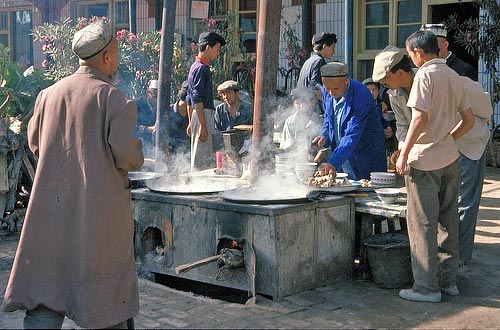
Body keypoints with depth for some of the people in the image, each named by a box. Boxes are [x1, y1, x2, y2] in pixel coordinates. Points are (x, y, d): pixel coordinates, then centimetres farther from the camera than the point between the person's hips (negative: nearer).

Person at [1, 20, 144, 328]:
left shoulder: (49, 94, 6)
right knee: (109, 290, 12)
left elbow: (35, 143, 18)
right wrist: (136, 160, 5)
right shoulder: (113, 98, -9)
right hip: (101, 210, -3)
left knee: (44, 296, 5)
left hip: (52, 207, 4)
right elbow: (126, 152, -17)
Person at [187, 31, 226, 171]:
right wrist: (203, 126, -22)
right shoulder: (201, 68, -13)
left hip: (197, 115, 10)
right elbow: (197, 99, -19)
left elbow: (190, 98, 22)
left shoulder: (195, 66, 19)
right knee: (203, 159, -8)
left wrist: (191, 123, 24)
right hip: (203, 115, -10)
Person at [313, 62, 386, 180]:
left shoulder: (361, 96, -24)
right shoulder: (326, 91, -3)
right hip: (340, 154, 6)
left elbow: (352, 135, -30)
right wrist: (324, 135, -4)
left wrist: (333, 162, -38)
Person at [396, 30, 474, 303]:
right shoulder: (454, 77, 13)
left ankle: (427, 287, 2)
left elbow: (420, 118, -20)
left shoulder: (425, 75, -11)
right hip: (450, 160, 8)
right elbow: (468, 120, 15)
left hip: (424, 160, -8)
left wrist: (404, 155, -15)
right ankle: (448, 280, 21)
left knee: (422, 224, -1)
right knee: (447, 222, 13)